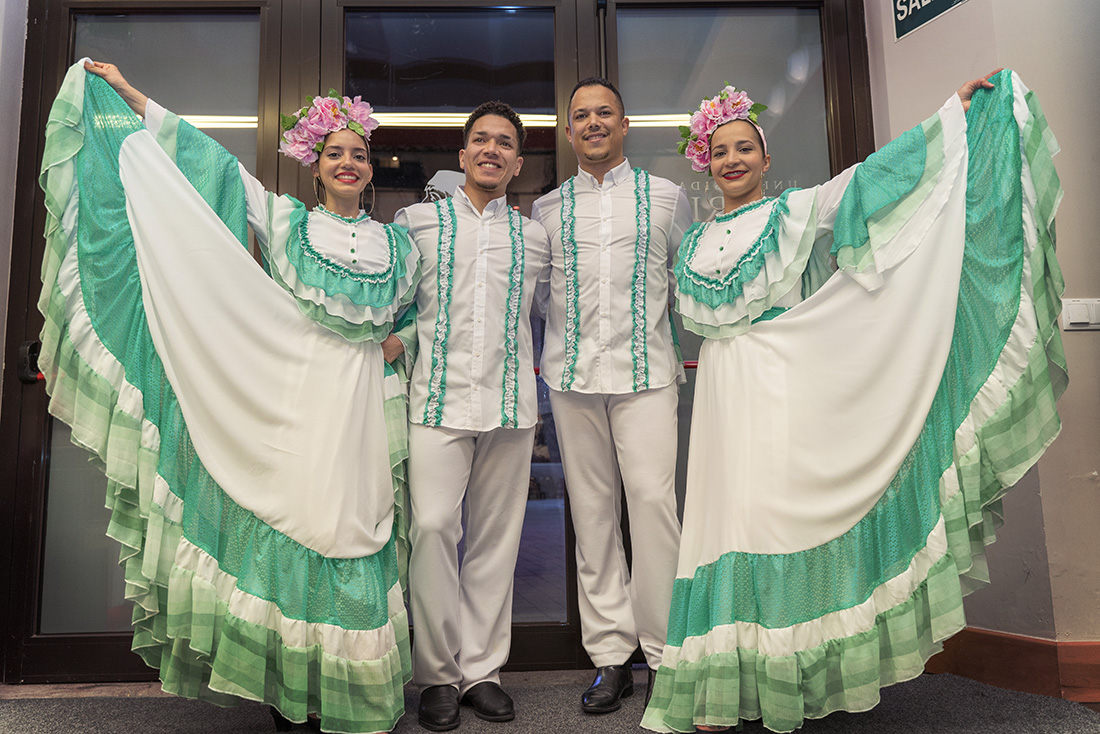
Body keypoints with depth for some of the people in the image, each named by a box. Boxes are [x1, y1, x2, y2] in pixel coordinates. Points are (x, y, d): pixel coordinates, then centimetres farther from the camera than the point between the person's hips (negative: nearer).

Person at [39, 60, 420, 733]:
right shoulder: (286, 221, 9)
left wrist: (399, 342, 6)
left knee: (357, 537, 2)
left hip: (366, 410, 1)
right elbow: (211, 161, 9)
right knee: (289, 532, 0)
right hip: (292, 405, -1)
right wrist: (130, 95, 11)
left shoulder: (397, 242, 13)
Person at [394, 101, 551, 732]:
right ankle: (439, 674, 6)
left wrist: (532, 360, 14)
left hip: (511, 399, 2)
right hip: (439, 395, -1)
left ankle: (482, 669, 17)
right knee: (433, 527, -10)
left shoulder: (535, 237, 15)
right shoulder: (417, 221, 11)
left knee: (496, 535, 5)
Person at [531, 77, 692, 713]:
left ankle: (667, 651, 3)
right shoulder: (548, 209, 15)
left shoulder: (667, 197, 11)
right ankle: (611, 653, 12)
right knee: (592, 508, 3)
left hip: (645, 370, -2)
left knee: (653, 499, -11)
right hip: (572, 373, 2)